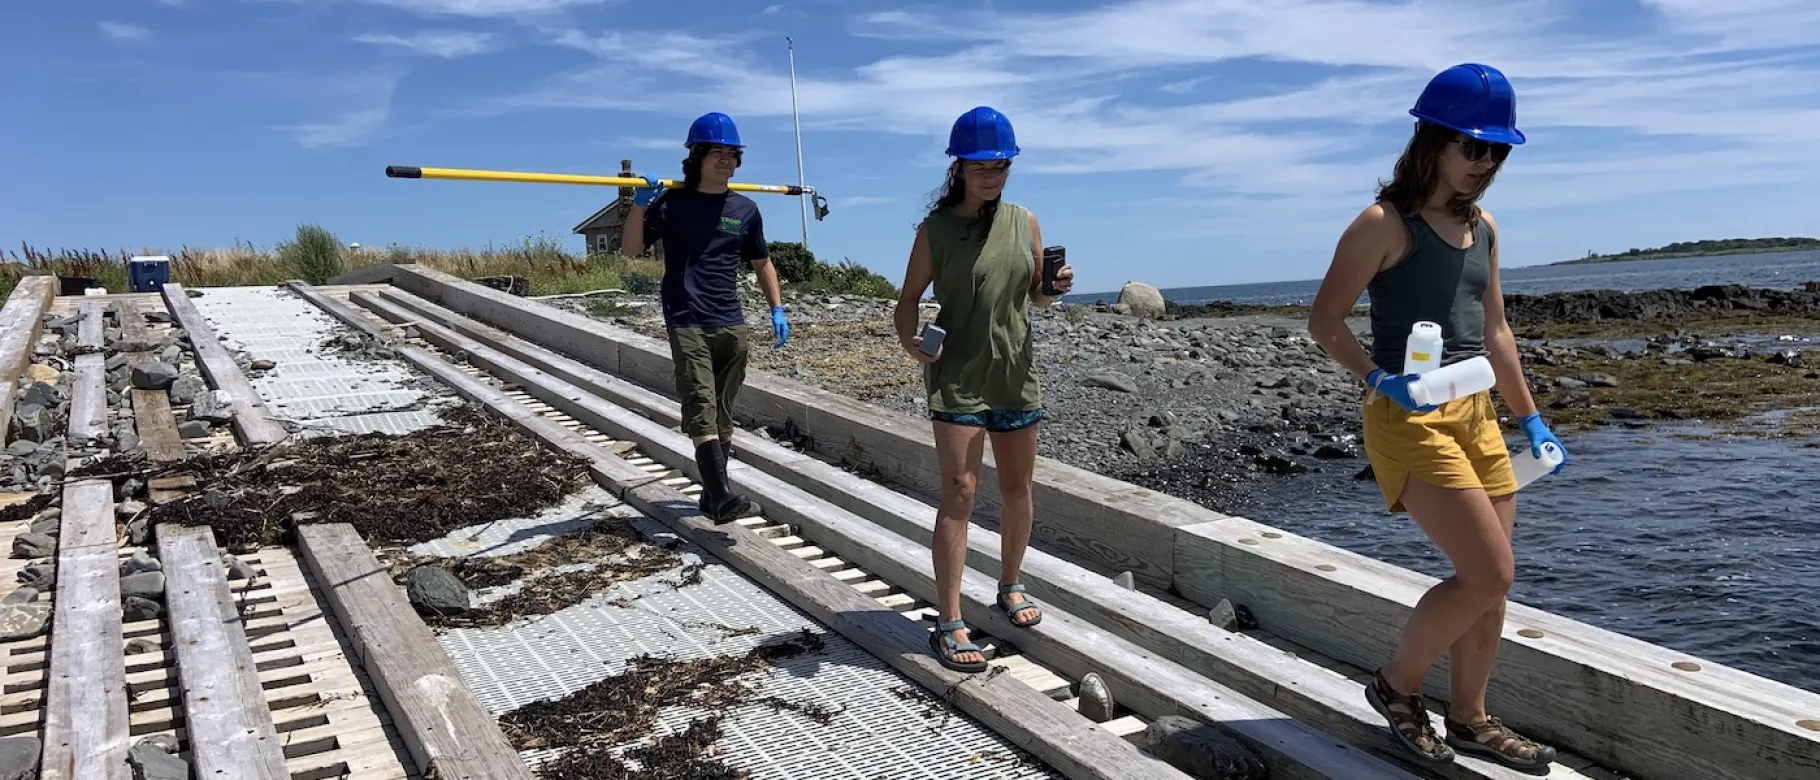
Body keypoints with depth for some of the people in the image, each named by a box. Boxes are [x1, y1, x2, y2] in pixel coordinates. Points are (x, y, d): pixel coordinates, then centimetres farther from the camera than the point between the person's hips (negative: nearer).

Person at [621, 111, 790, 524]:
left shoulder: (745, 210, 10)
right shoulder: (672, 203, 1)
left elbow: (762, 263, 19)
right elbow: (631, 248, 1)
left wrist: (777, 310, 11)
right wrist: (640, 204, -14)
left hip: (731, 325, 4)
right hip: (686, 323, -4)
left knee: (722, 414, 8)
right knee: (701, 409, -15)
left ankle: (713, 495, 17)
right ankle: (722, 497, -22)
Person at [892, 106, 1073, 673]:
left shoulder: (1024, 222, 6)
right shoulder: (936, 230, -4)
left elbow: (1035, 294, 13)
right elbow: (909, 299, -2)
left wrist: (1056, 286, -10)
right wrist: (909, 338, -23)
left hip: (1015, 375, 4)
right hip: (957, 377, -4)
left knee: (1017, 488, 13)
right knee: (959, 492, -10)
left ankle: (1010, 587, 36)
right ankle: (949, 625, -7)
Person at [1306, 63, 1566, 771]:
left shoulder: (1482, 228, 13)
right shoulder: (1385, 222, -9)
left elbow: (1494, 331, 21)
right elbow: (1325, 321, -11)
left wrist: (1530, 418, 22)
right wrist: (1377, 377, -26)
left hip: (1476, 415, 8)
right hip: (1407, 418, -8)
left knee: (1488, 581, 11)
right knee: (1489, 575, -11)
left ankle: (1470, 719, 29)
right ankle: (1396, 684, 12)